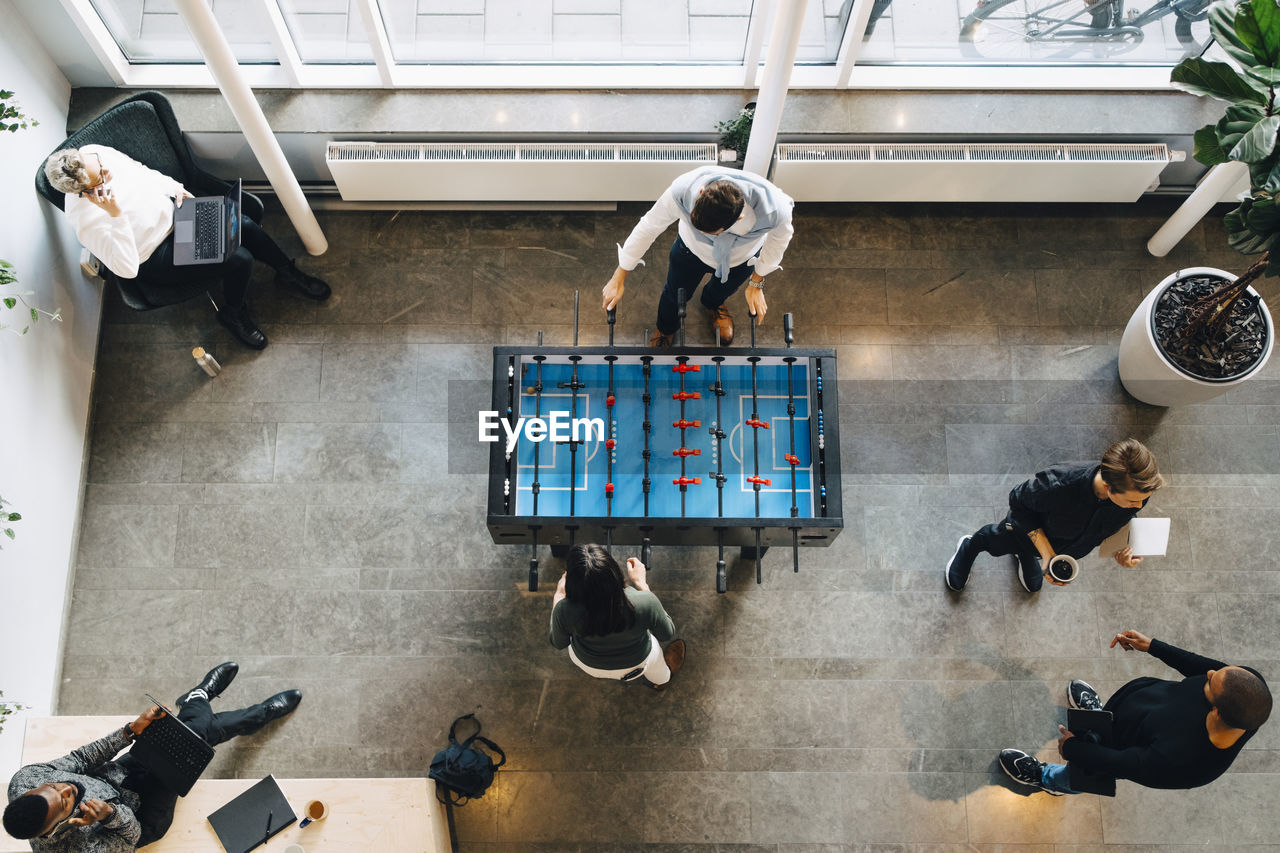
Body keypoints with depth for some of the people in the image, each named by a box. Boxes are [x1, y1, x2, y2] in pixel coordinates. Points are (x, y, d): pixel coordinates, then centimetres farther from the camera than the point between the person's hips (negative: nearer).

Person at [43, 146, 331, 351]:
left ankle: (288, 273, 16)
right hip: (158, 257, -6)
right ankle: (234, 313, 11)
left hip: (171, 207, 6)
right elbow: (127, 268, -36)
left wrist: (173, 186, -5)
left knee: (244, 225, -13)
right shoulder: (87, 220, -33)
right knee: (240, 260, -21)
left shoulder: (91, 155, -14)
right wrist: (115, 215, -42)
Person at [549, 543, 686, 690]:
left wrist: (558, 596, -3)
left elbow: (558, 643, -13)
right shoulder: (644, 602, -39)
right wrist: (641, 583, -13)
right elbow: (667, 634, -15)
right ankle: (660, 679, 60)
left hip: (588, 666, 0)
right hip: (636, 667, 0)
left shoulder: (565, 610, -37)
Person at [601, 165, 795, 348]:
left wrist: (757, 283, -7)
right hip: (691, 249, 0)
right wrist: (619, 277, -17)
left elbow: (780, 236, -17)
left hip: (741, 256, 1)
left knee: (724, 289, 31)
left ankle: (713, 304, 71)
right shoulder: (683, 189, -45)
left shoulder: (773, 210, -45)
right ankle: (666, 329, 60)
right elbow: (650, 226, -26)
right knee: (676, 292, 23)